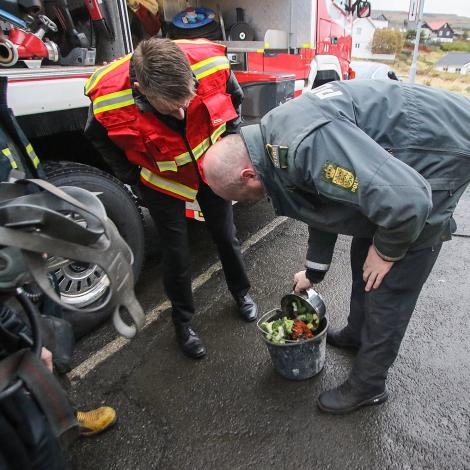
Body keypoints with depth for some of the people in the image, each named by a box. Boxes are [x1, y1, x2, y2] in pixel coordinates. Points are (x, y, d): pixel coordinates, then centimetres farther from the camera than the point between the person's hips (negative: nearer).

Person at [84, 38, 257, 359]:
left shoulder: (212, 63, -29)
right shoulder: (108, 100, -32)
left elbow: (234, 97, -4)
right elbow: (100, 138, -6)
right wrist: (131, 177, -5)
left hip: (211, 167, 2)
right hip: (162, 181, -2)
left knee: (226, 236, 15)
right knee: (177, 254, 5)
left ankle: (241, 293, 43)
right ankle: (182, 320, 30)